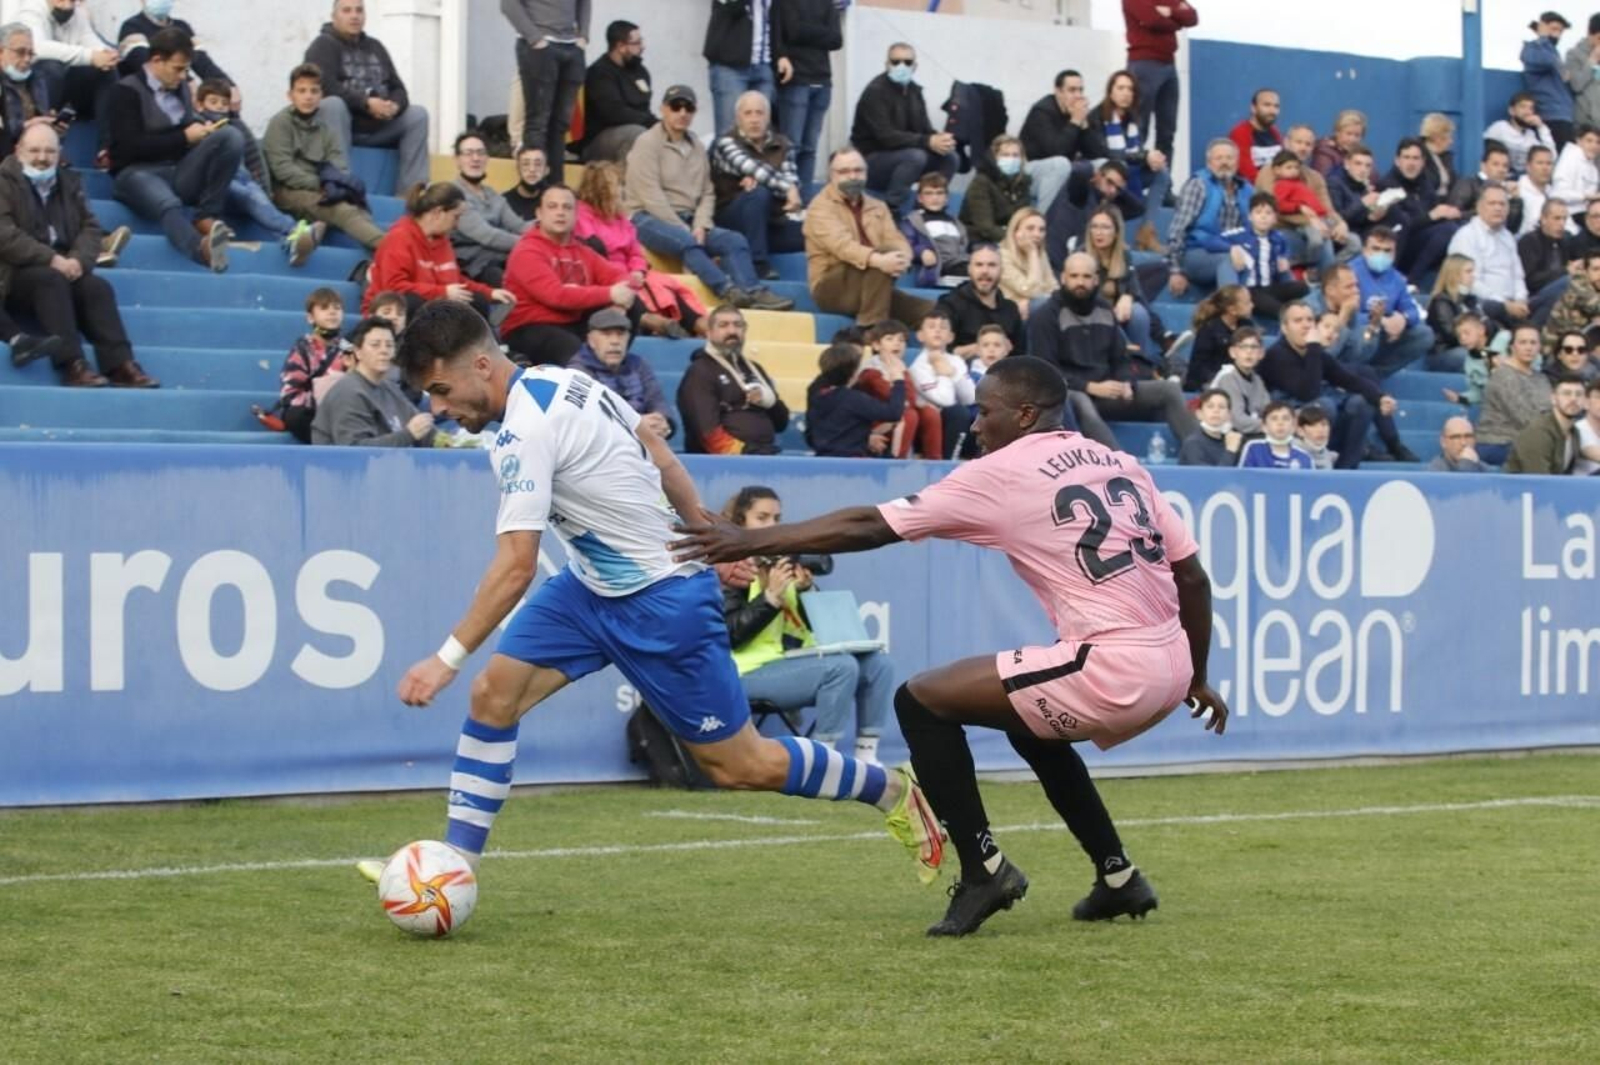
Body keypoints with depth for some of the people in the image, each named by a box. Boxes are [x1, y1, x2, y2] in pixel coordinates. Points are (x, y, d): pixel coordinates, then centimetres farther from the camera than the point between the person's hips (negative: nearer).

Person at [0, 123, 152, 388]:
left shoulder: (69, 182, 17)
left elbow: (90, 228, 9)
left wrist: (78, 260, -14)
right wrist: (50, 259, -23)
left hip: (62, 269, 5)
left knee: (97, 286, -22)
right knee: (51, 280, -34)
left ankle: (121, 365, -31)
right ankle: (72, 365, -42)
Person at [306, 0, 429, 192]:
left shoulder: (375, 47, 17)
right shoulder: (324, 46, -3)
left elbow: (397, 88, 11)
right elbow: (327, 87, -20)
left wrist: (395, 105, -14)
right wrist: (366, 103, -28)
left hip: (378, 128, 6)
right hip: (341, 125, -6)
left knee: (418, 114, -8)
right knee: (333, 104, -35)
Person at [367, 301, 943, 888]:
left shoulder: (526, 433, -26)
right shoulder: (560, 380, 0)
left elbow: (515, 568, -31)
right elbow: (656, 449, 10)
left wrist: (447, 659, -30)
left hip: (659, 601, -9)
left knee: (740, 767, 2)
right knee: (493, 694, -3)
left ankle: (891, 790, 21)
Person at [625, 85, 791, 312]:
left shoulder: (697, 147, 18)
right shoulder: (647, 143, -4)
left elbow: (707, 193, 14)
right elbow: (651, 195, -13)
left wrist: (700, 226, -6)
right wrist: (684, 230, -17)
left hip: (687, 221, 7)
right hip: (649, 219, -7)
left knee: (735, 240, -16)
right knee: (686, 242, -36)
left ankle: (753, 293, -36)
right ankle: (727, 291, -50)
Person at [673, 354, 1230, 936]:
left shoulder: (1001, 473, -2)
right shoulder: (1120, 463, 16)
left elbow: (871, 526, -2)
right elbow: (1193, 577, 15)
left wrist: (749, 541, 3)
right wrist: (1196, 679, 27)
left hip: (1112, 669, -8)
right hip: (1171, 668, 8)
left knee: (921, 700, 3)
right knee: (1029, 720, 34)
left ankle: (983, 868, 1)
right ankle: (1118, 877, 34)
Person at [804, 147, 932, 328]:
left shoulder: (877, 207, 18)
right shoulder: (821, 208, -4)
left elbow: (895, 239, 0)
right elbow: (841, 244, -24)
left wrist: (902, 258, -27)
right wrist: (877, 260, -43)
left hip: (872, 289, 6)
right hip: (832, 289, -6)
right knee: (880, 264, -33)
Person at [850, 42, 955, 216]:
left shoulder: (914, 91, 8)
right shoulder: (876, 91, -17)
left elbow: (925, 130, 6)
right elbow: (886, 136, -26)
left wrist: (940, 140, -19)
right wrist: (928, 142, -32)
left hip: (899, 158, 8)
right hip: (869, 160, -8)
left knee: (948, 157, -7)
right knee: (915, 156, -32)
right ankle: (890, 209, -23)